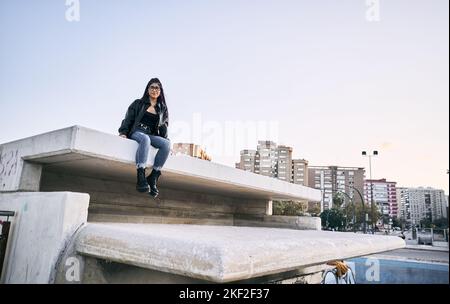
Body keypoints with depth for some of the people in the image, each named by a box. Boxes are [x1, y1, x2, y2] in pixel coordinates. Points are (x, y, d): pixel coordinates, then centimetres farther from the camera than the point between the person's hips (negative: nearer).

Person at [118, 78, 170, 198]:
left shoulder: (163, 108, 24)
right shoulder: (138, 103, 18)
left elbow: (164, 125, 22)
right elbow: (128, 119, 11)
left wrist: (165, 138, 4)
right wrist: (123, 132, -6)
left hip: (152, 135, 3)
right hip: (136, 132, -3)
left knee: (166, 144, -32)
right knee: (145, 139, -41)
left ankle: (153, 177, -33)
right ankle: (141, 177, -51)